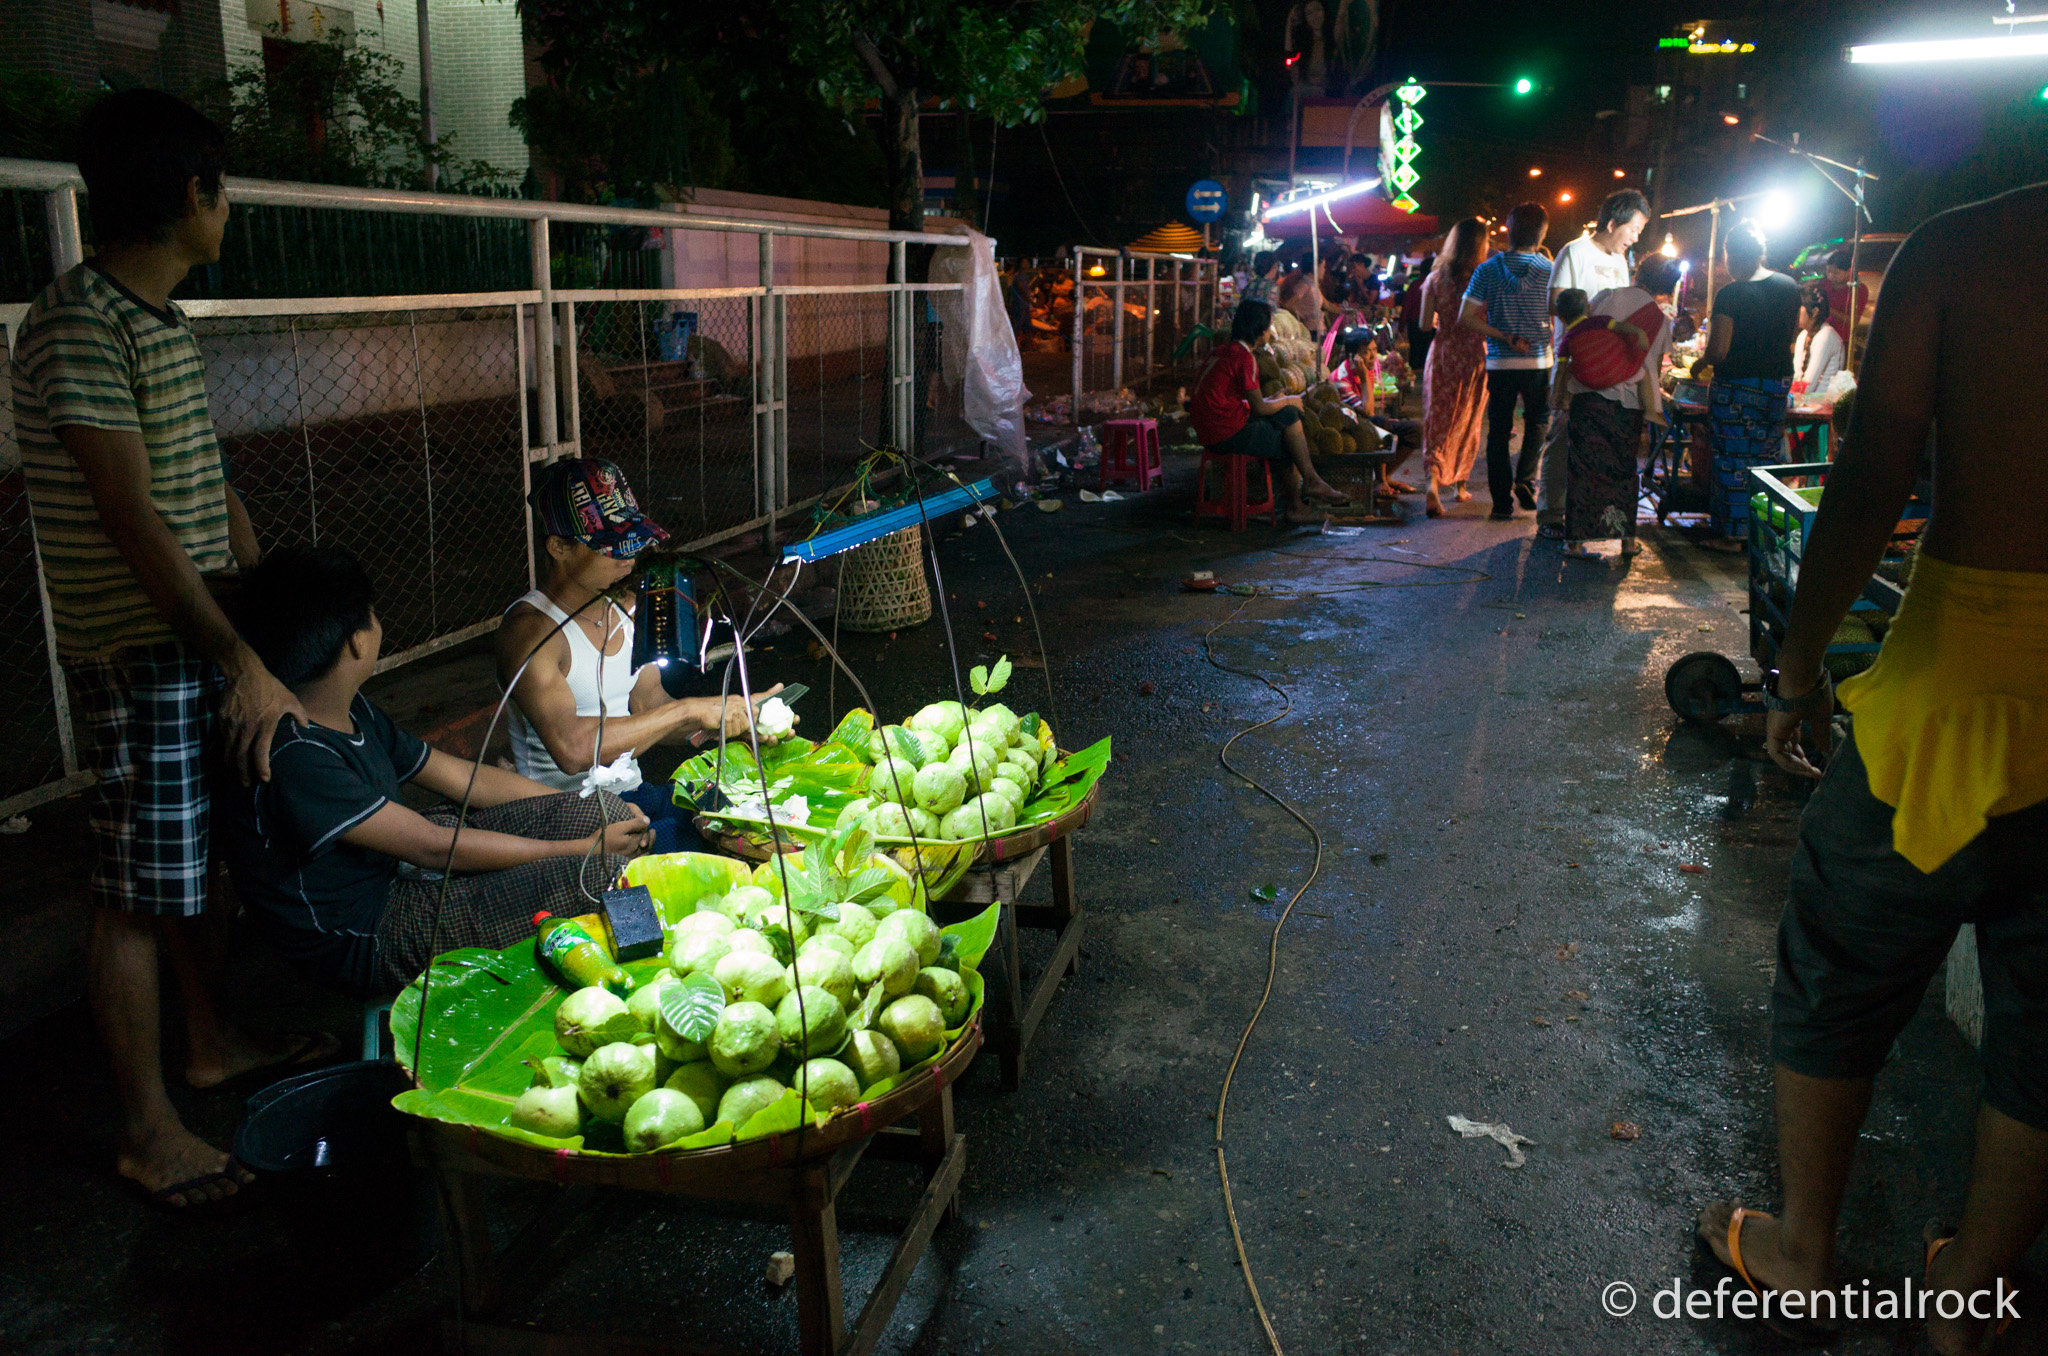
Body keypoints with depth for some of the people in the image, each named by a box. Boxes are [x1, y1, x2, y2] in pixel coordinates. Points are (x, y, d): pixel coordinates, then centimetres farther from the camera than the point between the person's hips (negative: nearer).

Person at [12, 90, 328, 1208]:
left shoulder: (162, 321, 12)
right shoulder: (78, 324, -18)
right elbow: (132, 517, -24)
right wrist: (243, 662, -24)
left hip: (199, 639, 9)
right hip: (137, 653, -9)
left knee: (197, 856, 20)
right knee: (139, 888, 0)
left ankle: (212, 1041, 37)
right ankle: (146, 1130, 13)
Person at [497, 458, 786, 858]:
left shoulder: (627, 609, 9)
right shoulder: (530, 630, -19)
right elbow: (572, 748, -33)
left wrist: (737, 712, -4)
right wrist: (688, 709, -30)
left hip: (633, 796, 8)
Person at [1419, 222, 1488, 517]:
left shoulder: (1435, 277, -3)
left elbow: (1424, 324, -4)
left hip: (1442, 353, 1)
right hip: (1474, 355, -1)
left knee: (1438, 420, 4)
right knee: (1468, 421, 15)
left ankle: (1434, 481, -18)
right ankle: (1460, 485, 26)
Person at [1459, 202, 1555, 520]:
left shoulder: (1487, 270, -1)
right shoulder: (1549, 270, -2)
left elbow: (1466, 317, -6)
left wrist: (1503, 336, -4)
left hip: (1499, 362, 0)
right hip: (1539, 361, 0)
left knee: (1499, 430, 6)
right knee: (1538, 421, 20)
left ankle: (1502, 502, 5)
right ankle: (1525, 479, 3)